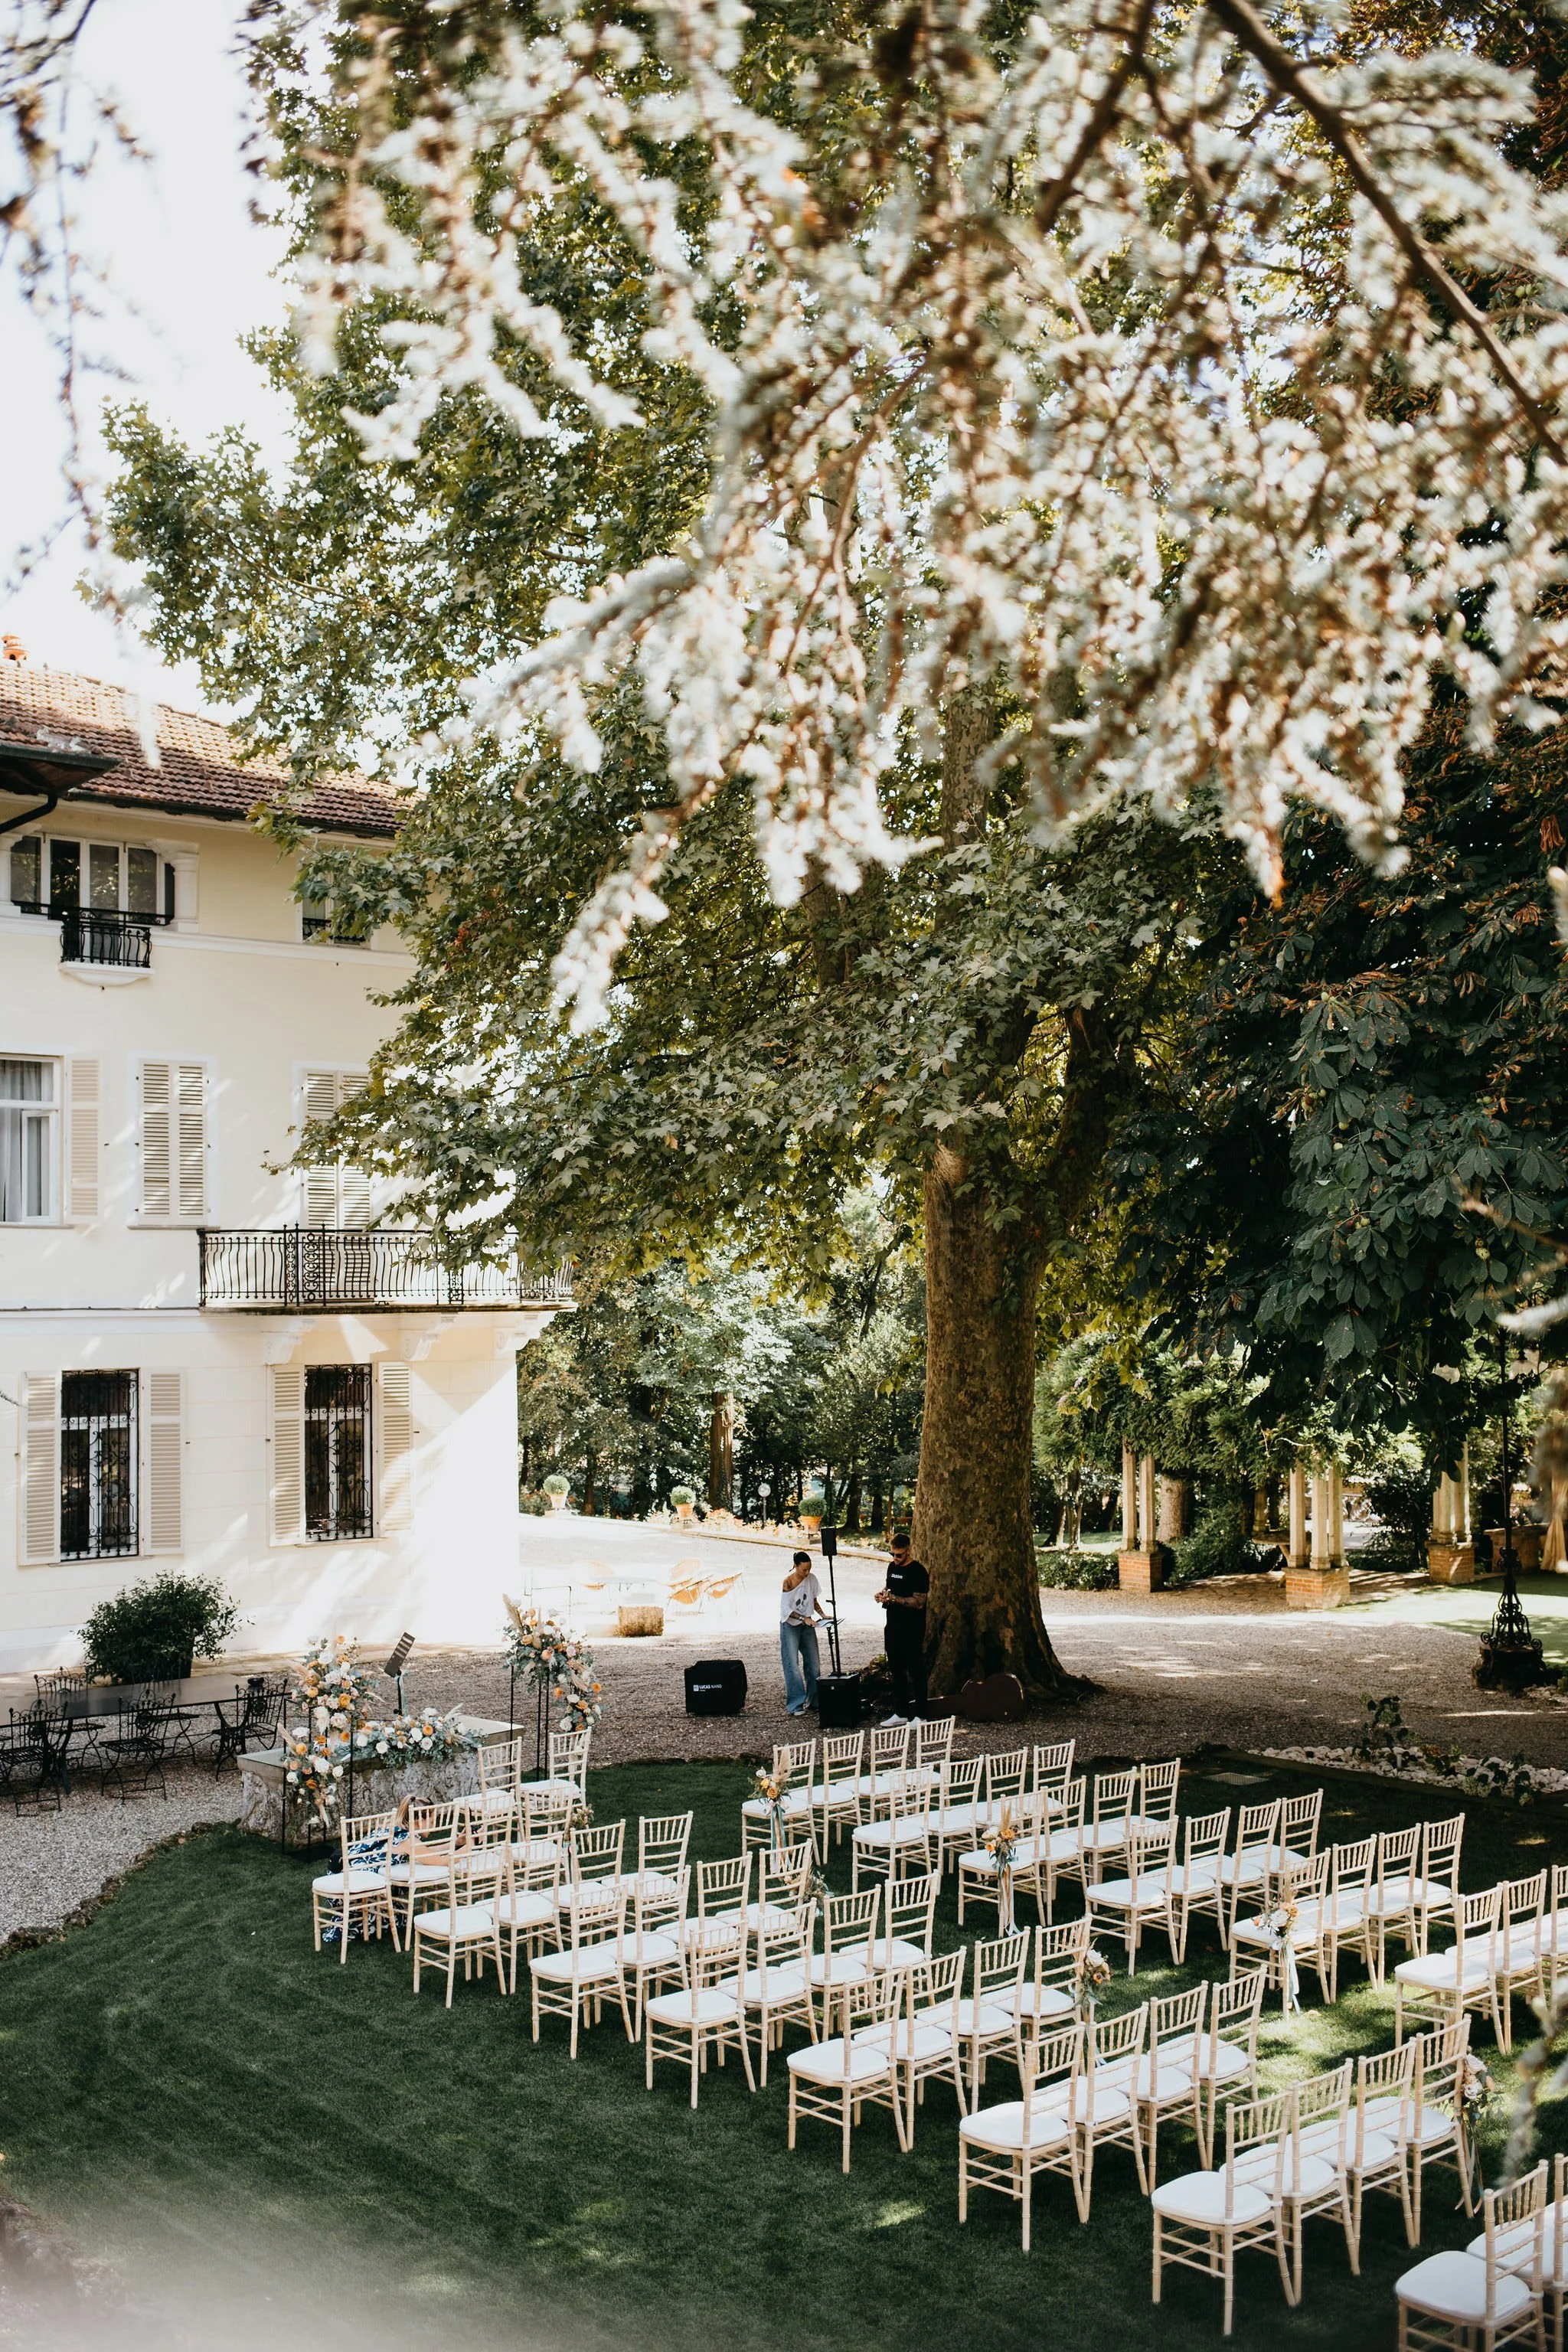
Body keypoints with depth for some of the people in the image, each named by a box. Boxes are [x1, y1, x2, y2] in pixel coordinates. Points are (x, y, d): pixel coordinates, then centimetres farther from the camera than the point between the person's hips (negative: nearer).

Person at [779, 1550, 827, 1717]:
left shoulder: (811, 1579, -1)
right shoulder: (788, 1583, -17)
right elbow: (786, 1610, -16)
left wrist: (822, 1615, -2)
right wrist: (803, 1618, -25)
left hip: (808, 1625, 6)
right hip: (790, 1625, -6)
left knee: (813, 1663, 6)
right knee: (793, 1664, -8)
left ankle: (815, 1699, 15)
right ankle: (796, 1704, -5)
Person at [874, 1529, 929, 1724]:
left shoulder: (917, 1571, -13)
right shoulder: (892, 1567, 11)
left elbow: (919, 1602, -18)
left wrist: (894, 1598, -24)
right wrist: (882, 1592, 4)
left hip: (912, 1630, -8)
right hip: (893, 1627, 8)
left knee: (915, 1671, -2)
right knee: (897, 1670, 13)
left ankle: (919, 1715, 3)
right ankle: (900, 1713, 21)